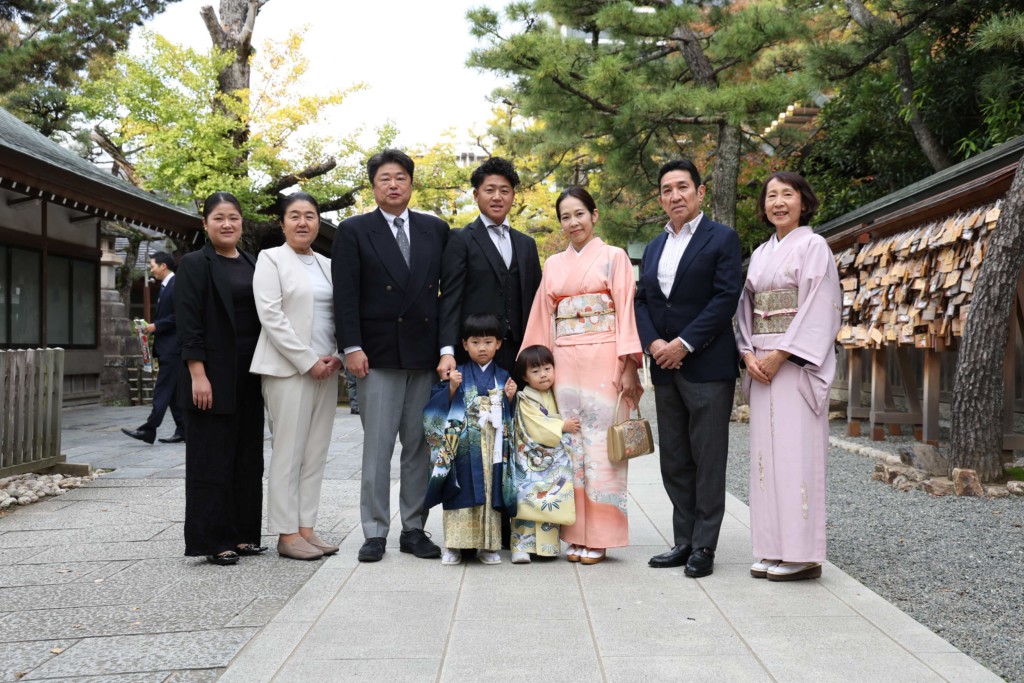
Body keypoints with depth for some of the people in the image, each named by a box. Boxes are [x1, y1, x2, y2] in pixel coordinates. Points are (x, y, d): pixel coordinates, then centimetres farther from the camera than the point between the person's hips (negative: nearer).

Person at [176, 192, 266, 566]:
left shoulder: (252, 265, 14)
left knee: (248, 458, 10)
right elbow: (188, 322, -9)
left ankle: (244, 535, 19)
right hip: (214, 376, -6)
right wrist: (198, 374, -17)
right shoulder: (194, 264, -3)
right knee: (212, 460, 0)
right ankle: (214, 541, 7)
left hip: (249, 376, 6)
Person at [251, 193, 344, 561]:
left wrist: (336, 356, -3)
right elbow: (271, 316, -10)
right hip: (289, 368, -6)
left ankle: (306, 528, 13)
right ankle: (287, 534, 4)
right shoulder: (271, 259, -1)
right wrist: (308, 362, -14)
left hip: (326, 369, 6)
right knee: (288, 452, -3)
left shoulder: (327, 265, 15)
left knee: (315, 453, 6)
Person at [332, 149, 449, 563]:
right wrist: (351, 347, -10)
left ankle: (414, 529, 16)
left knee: (420, 446, 7)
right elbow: (345, 295, -2)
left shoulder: (436, 230, 11)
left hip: (426, 354, 3)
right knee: (377, 446, 0)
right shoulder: (353, 232, 4)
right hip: (378, 356, -3)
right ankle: (375, 532, 7)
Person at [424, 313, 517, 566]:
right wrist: (452, 389, -15)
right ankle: (455, 545, 5)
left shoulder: (503, 377, 10)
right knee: (462, 493, -3)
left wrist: (510, 398, -5)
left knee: (490, 493, 3)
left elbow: (509, 415, 13)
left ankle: (488, 545, 12)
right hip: (464, 448, -2)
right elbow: (440, 407, -1)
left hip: (493, 447, 2)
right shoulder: (458, 374, 2)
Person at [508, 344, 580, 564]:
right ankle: (521, 547, -6)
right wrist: (563, 427, -15)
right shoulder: (525, 400, -9)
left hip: (554, 464, 6)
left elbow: (570, 418, 25)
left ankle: (547, 546, 13)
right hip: (531, 463, -6)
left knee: (552, 503, 6)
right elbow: (538, 429, -18)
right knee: (527, 501, -10)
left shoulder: (556, 395, 11)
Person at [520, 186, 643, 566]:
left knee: (600, 444, -3)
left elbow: (626, 312, -2)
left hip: (604, 363, -3)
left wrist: (629, 366, -10)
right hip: (564, 364, 4)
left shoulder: (613, 257, 4)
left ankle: (599, 537, 4)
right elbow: (542, 319, 14)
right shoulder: (553, 264, 15)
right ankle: (575, 534, 11)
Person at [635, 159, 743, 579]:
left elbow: (726, 298, -11)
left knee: (708, 459, -1)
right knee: (674, 461, 9)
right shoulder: (653, 248, 18)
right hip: (665, 368, 7)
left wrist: (683, 344, -15)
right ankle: (683, 542, 18)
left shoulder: (722, 239, -2)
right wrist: (653, 343, -6)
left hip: (707, 366, -6)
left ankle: (703, 548, 5)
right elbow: (641, 302, 13)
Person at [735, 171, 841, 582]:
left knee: (796, 451, -8)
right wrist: (749, 354, -1)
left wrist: (780, 355, -16)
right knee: (766, 452, 5)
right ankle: (773, 550, 11)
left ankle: (802, 554, -3)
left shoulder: (813, 246, -2)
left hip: (797, 363, -7)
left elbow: (818, 309, -11)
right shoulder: (760, 254, 18)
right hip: (762, 364, 7)